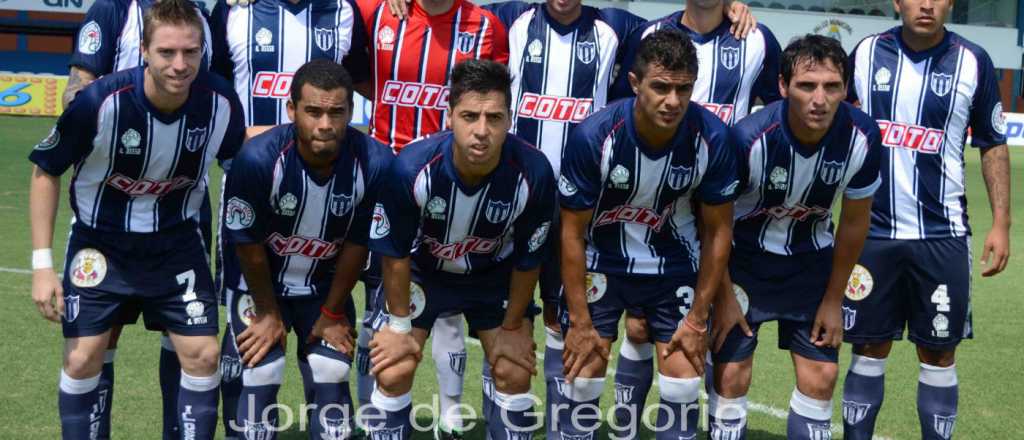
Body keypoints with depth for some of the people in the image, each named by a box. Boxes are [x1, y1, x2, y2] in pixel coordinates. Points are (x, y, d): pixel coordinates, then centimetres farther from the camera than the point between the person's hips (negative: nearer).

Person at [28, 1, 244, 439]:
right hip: (101, 241, -2)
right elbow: (46, 172, -11)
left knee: (203, 355, -2)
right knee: (83, 358, -2)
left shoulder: (221, 102, -18)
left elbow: (238, 157, 7)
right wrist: (42, 263, -13)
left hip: (177, 242, 2)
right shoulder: (100, 102, -27)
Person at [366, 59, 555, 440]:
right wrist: (400, 325, -8)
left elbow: (528, 259, -13)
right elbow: (395, 253, -17)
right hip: (422, 271, -1)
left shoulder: (534, 172, -31)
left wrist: (511, 328, -3)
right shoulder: (412, 167, -35)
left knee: (515, 374, 0)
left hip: (494, 276, 1)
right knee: (393, 374, -7)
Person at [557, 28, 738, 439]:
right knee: (582, 379, -1)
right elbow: (572, 233, -15)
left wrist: (697, 318, -6)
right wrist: (579, 321, -12)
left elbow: (718, 230, -8)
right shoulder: (593, 136, -27)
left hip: (675, 263, 2)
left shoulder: (712, 138, -22)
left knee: (684, 386, 0)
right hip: (602, 261, -1)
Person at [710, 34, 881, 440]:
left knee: (820, 378, 3)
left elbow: (854, 220, -4)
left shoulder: (862, 137, -20)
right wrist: (723, 296, -9)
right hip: (745, 257, -3)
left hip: (812, 259, 3)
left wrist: (833, 298, 2)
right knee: (731, 375, -5)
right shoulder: (750, 138, -31)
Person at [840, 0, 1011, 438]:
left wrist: (1001, 223, -1)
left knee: (939, 353, 7)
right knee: (869, 348, 8)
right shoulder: (866, 53, 0)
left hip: (942, 234, -1)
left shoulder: (973, 63, -3)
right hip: (872, 230, 1)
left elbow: (993, 146, 5)